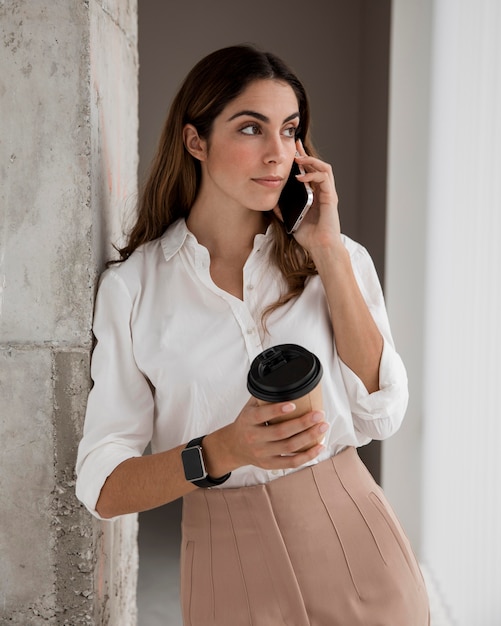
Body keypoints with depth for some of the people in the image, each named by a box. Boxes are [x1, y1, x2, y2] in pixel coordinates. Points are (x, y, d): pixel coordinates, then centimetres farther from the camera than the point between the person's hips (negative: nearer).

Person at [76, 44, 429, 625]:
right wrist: (222, 452, -26)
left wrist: (327, 252, -12)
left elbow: (380, 414, -10)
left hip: (353, 540, 2)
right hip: (228, 560, -1)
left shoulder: (338, 258, 1)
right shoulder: (131, 287, -6)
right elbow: (101, 486, -8)